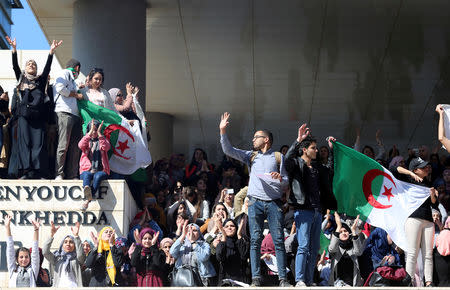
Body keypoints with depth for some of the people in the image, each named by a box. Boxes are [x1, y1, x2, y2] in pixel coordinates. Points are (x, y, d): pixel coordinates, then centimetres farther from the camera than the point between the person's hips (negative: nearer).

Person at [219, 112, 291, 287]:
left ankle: (283, 279, -8)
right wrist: (223, 131, -2)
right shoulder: (251, 156, 19)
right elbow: (228, 150, 8)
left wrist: (280, 178, -10)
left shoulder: (278, 157, 14)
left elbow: (286, 182, 12)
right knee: (255, 240, -5)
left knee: (278, 240, -7)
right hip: (255, 202, 2)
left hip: (274, 202, -1)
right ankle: (256, 279, -5)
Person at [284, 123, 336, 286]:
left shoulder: (317, 167, 19)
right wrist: (298, 141, -31)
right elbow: (288, 159, -22)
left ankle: (309, 281, 10)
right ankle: (299, 281, -16)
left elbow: (331, 168, 34)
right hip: (303, 210, -7)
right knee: (304, 245, -15)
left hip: (317, 210, 7)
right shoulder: (296, 164, -1)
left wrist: (331, 149, 24)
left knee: (315, 248, 6)